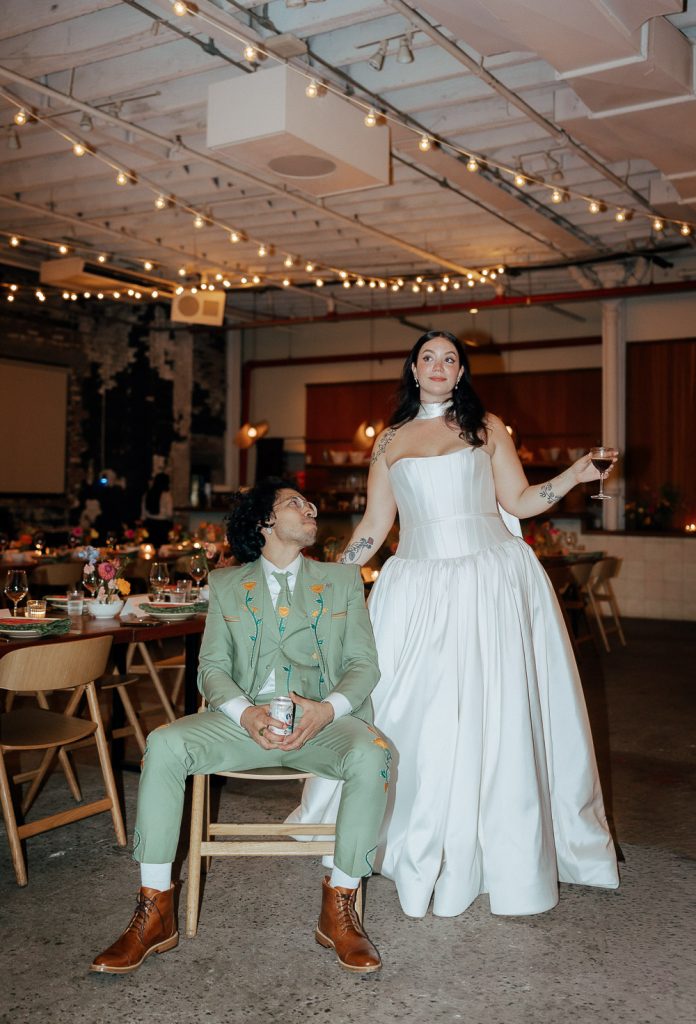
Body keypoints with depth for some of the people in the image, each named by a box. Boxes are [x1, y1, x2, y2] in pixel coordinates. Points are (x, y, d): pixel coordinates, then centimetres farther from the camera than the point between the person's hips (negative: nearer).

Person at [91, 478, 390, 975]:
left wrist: (329, 709, -14)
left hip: (323, 718, 0)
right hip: (246, 718, 1)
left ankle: (339, 907, -15)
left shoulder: (342, 579, 16)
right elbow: (212, 667, 7)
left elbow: (364, 663, 8)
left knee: (370, 754, -33)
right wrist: (245, 712, -15)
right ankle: (155, 912, -16)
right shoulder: (226, 584, 15)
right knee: (163, 744, -26)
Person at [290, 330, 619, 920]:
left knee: (494, 713, -2)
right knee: (417, 718, 2)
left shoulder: (485, 427, 10)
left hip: (491, 580, -1)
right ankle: (420, 848, 20)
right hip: (418, 588, 1)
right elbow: (373, 527, 14)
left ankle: (505, 854, 12)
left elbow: (519, 501, 7)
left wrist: (574, 475, -6)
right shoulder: (390, 443, 12)